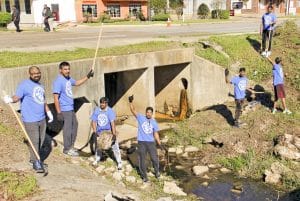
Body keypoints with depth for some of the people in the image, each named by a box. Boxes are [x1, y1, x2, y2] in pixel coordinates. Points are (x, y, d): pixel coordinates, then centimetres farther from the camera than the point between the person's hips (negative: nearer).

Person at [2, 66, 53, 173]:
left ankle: (35, 158, 30)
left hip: (42, 119, 8)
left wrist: (48, 112, 25)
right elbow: (17, 97, -20)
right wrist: (10, 99, -41)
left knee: (40, 140, 14)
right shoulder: (24, 85, -10)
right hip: (30, 120, -8)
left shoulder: (40, 85, 15)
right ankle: (35, 162, 8)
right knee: (34, 141, -4)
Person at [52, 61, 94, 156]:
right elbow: (56, 98, -22)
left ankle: (70, 146, 33)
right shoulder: (58, 81, -19)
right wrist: (59, 113, -24)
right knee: (68, 129, 0)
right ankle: (67, 149, 15)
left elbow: (77, 83, 28)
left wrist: (88, 76, 21)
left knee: (74, 125, 19)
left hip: (71, 108, 10)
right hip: (65, 110, -10)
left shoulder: (68, 79, 7)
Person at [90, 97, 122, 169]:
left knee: (115, 147, -5)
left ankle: (119, 163, 7)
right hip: (100, 132, 4)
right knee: (98, 146, 17)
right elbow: (94, 121, -2)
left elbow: (112, 123, -22)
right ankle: (97, 159, 41)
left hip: (109, 131, -4)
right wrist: (95, 132, -14)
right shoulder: (96, 110, -5)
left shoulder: (110, 111, -16)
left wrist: (114, 134, -27)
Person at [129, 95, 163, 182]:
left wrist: (160, 144, 6)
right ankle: (144, 176, 20)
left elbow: (156, 134, 10)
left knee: (155, 158, 4)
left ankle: (157, 171, 32)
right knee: (142, 160, 4)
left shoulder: (154, 122, 6)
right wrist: (130, 102, -26)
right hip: (141, 142, -2)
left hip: (151, 142, 2)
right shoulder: (141, 118, 0)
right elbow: (133, 110, -10)